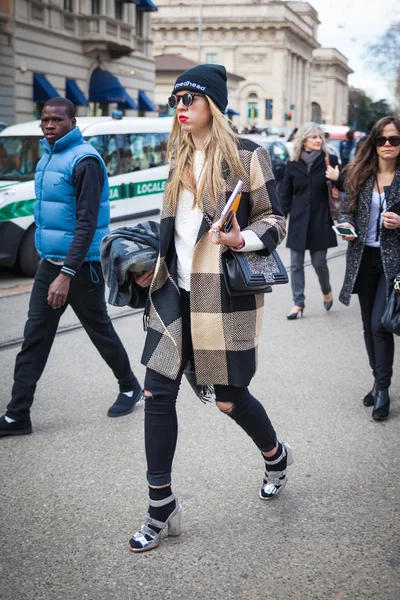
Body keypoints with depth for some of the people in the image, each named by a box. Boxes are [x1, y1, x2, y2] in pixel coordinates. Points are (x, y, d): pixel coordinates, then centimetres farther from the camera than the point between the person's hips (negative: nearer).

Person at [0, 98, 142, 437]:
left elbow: (87, 222, -21)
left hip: (82, 264, -8)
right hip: (50, 262, 8)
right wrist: (55, 268, 18)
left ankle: (130, 387, 31)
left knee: (99, 330, 8)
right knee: (35, 337, 3)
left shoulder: (84, 160, -15)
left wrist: (67, 274, -26)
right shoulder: (47, 157, 11)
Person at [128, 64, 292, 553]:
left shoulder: (247, 156, -6)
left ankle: (276, 457, 39)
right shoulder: (180, 158, 13)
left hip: (224, 295, -6)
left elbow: (274, 220, -4)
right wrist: (156, 268, 16)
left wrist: (242, 239, -23)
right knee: (157, 393, 0)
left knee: (229, 397, 5)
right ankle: (161, 508, 13)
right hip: (176, 291, 6)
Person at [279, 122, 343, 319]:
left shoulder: (329, 160, -2)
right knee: (296, 265, 3)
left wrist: (337, 179, -22)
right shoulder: (292, 165, 2)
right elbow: (285, 195, 6)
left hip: (320, 221, -1)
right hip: (298, 221, 2)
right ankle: (298, 303, 12)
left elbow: (344, 188, 0)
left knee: (319, 263, 4)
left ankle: (327, 291, 33)